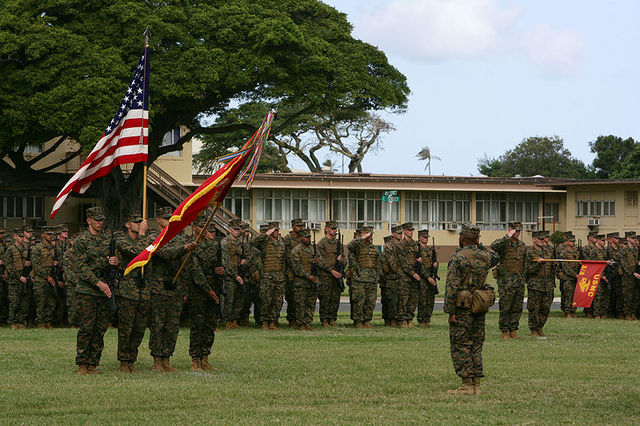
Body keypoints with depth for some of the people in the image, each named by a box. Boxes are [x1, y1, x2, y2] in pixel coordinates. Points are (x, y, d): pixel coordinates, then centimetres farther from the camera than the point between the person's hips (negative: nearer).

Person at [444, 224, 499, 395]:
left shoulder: (458, 258, -13)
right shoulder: (484, 257, 5)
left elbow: (452, 288, -17)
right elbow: (495, 257, 32)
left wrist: (450, 311, -14)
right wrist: (480, 246, 23)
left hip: (462, 309, -6)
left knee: (460, 346, -1)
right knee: (476, 345, 13)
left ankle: (467, 385, -5)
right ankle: (476, 385, 12)